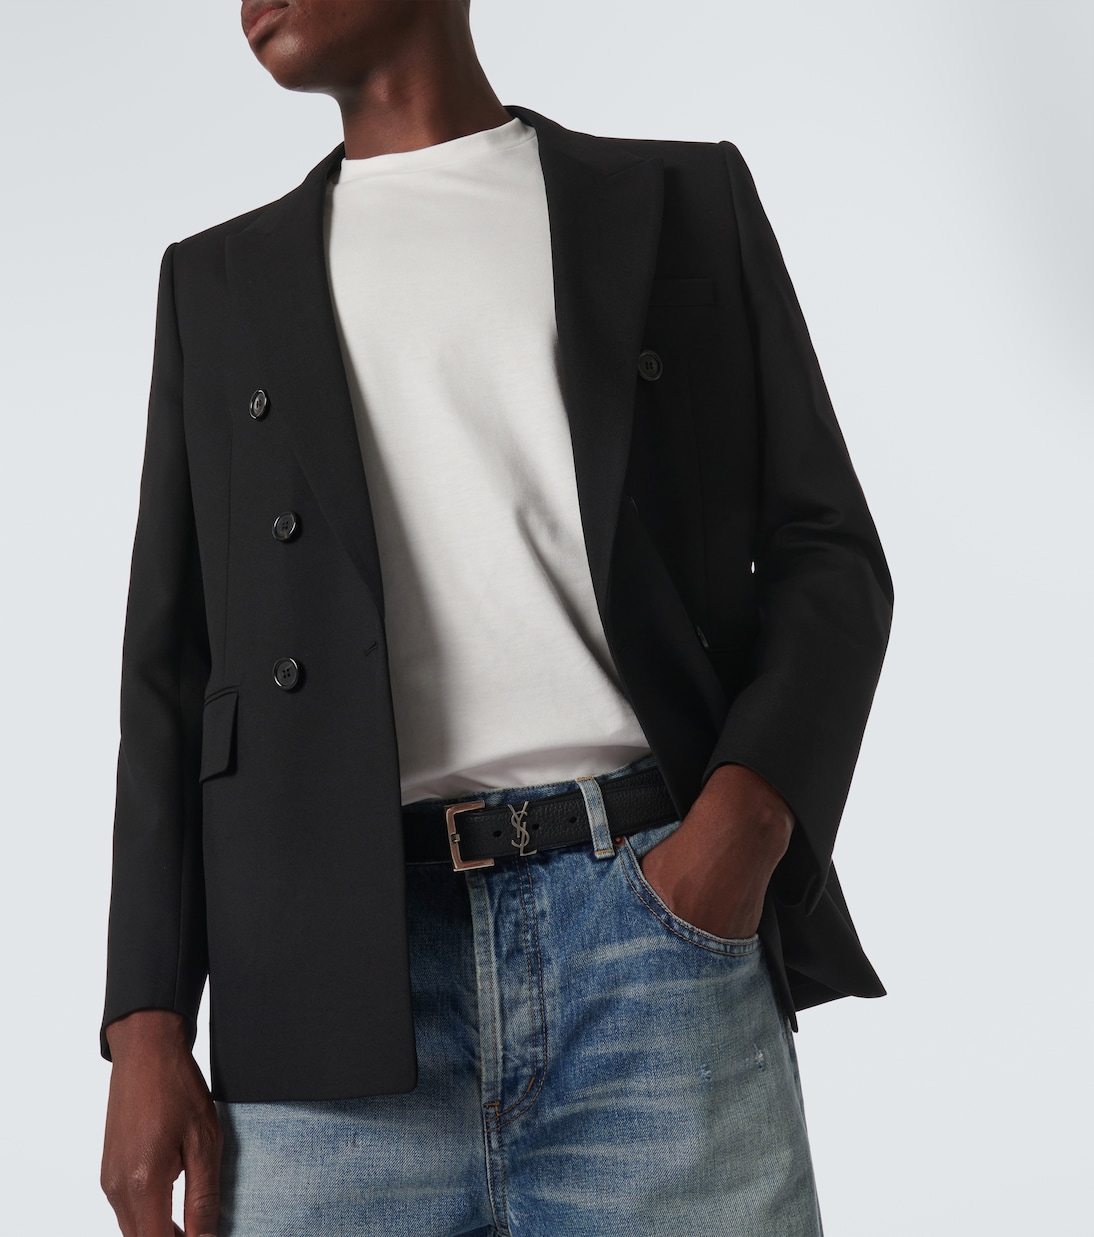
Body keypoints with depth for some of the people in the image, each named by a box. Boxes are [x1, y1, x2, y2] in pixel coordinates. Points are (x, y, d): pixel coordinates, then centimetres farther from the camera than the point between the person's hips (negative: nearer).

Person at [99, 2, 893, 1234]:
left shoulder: (687, 201, 15)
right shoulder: (222, 282, 20)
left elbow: (824, 550, 9)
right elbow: (175, 671, 13)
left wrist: (745, 816, -11)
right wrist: (146, 1028, 2)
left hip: (658, 916, -1)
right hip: (338, 987, 2)